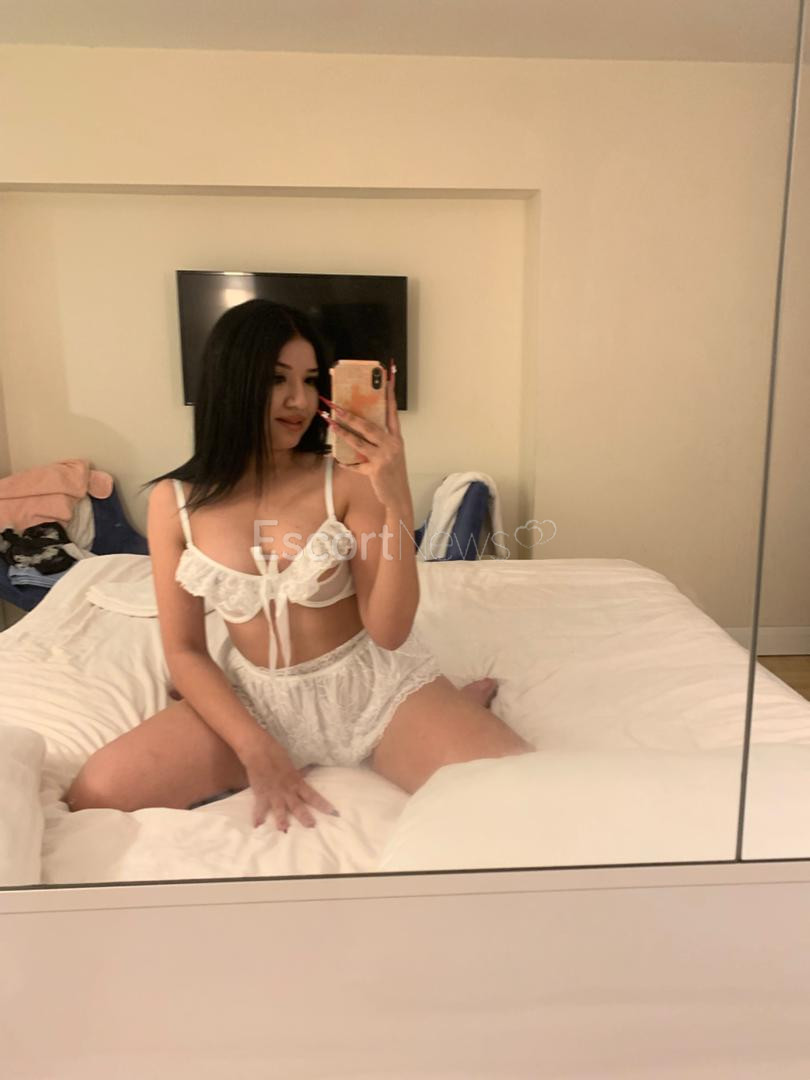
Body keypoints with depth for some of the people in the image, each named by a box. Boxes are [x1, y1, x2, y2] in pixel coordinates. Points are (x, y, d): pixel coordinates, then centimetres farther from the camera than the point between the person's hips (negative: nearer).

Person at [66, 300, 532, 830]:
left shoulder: (349, 479, -11)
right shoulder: (175, 501, -5)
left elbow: (390, 631, -15)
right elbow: (184, 651, -1)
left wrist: (398, 502, -28)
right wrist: (256, 751, -13)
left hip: (376, 684, -2)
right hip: (259, 697, 3)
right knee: (96, 794, -16)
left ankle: (449, 707, 7)